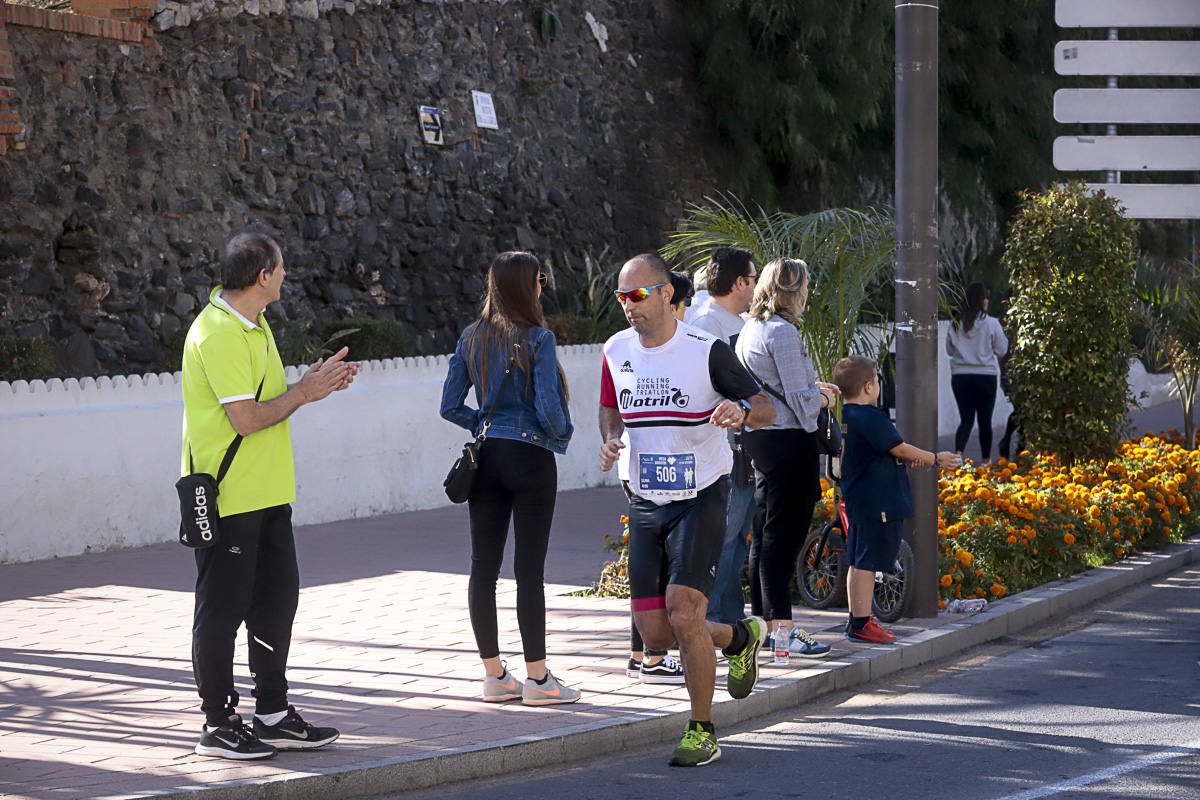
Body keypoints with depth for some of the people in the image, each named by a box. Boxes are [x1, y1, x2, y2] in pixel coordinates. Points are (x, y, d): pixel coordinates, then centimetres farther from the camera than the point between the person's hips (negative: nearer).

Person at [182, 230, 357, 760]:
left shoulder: (252, 325, 14)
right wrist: (304, 393, -10)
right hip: (227, 497, -10)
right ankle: (218, 725, 7)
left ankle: (273, 715, 21)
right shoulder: (217, 333, -18)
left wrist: (315, 384, 6)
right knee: (222, 609, -1)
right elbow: (246, 418, -22)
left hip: (266, 493, 10)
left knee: (277, 598, 12)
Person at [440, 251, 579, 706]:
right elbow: (548, 407, -15)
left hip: (487, 459, 5)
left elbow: (450, 406, 6)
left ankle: (494, 676, 12)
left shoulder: (471, 339, 6)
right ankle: (537, 679, 1)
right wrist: (560, 434, 5)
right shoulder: (537, 339, -11)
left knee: (483, 566, 7)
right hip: (530, 457, -5)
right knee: (530, 569, -2)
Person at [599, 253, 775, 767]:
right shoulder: (617, 351, 4)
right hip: (645, 506, 5)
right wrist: (610, 441, -2)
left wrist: (741, 412, -30)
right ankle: (738, 637, 33)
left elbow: (765, 409, -7)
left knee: (683, 613, -18)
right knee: (655, 634, 1)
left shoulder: (707, 351, -11)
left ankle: (702, 733, -1)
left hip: (701, 499, -5)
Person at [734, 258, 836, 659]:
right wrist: (821, 399, 3)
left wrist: (812, 388, 17)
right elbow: (799, 398, -16)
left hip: (758, 438, 9)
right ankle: (781, 627, -6)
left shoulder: (749, 329, 12)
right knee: (784, 534, -7)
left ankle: (762, 618, 21)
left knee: (764, 532, 15)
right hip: (788, 440, -9)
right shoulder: (783, 332, -16)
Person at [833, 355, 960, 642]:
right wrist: (935, 459, 2)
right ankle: (861, 624, -4)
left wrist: (910, 457, 2)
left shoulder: (844, 417, 12)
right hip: (879, 505, -10)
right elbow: (899, 449, -11)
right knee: (866, 563, -6)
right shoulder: (871, 418, -18)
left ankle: (858, 621, 19)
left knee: (858, 562, 13)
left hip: (857, 500, 10)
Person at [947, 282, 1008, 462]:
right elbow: (1001, 350, -1)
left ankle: (958, 452, -21)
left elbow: (949, 349, 10)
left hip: (960, 377, 2)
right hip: (986, 376, -2)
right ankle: (986, 461, 19)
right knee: (985, 421, 11)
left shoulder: (956, 324, 0)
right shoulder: (991, 323, -9)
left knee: (966, 420, 4)